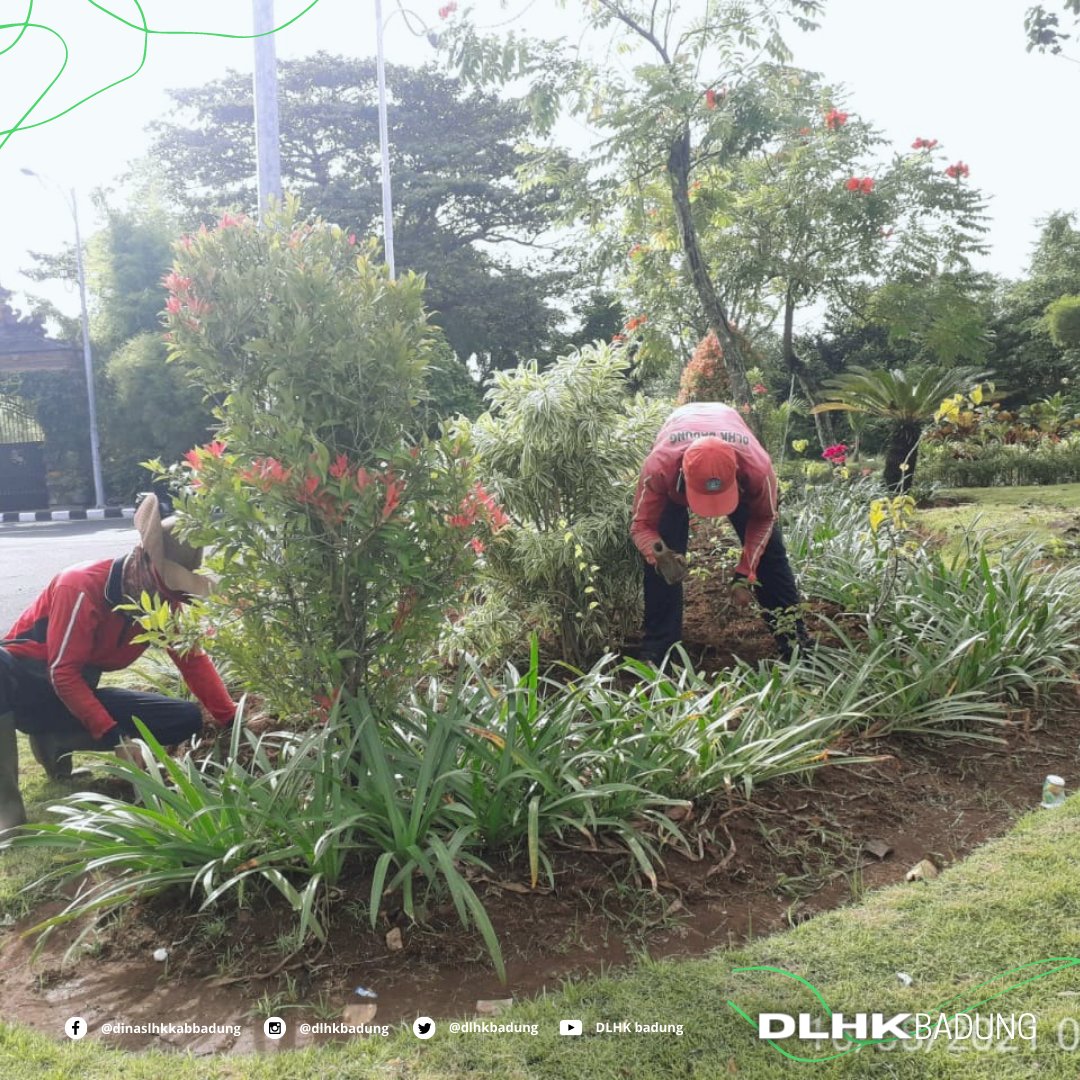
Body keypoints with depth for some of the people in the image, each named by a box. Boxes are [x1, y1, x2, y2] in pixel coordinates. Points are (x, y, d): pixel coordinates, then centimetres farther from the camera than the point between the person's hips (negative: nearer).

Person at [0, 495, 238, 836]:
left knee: (188, 720, -11)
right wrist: (113, 737, -31)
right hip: (27, 682, -6)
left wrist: (234, 722, -10)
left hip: (78, 692, 6)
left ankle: (55, 740, -6)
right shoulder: (82, 586, -26)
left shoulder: (166, 599, -7)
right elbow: (62, 672, -27)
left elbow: (193, 659, -2)